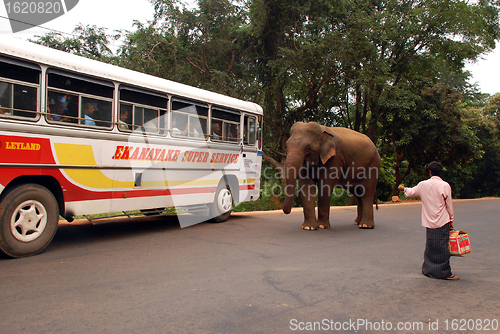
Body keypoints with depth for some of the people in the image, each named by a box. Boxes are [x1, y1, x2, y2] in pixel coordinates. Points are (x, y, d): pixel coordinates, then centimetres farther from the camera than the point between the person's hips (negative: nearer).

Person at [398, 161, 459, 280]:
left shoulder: (423, 184, 2)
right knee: (442, 248, 1)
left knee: (430, 247, 14)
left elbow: (411, 192, 18)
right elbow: (449, 205, -3)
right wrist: (451, 220, 7)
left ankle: (428, 269, 23)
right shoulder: (445, 185, -8)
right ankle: (444, 273, 6)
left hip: (429, 222, 4)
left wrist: (403, 188, 39)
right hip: (442, 222, -3)